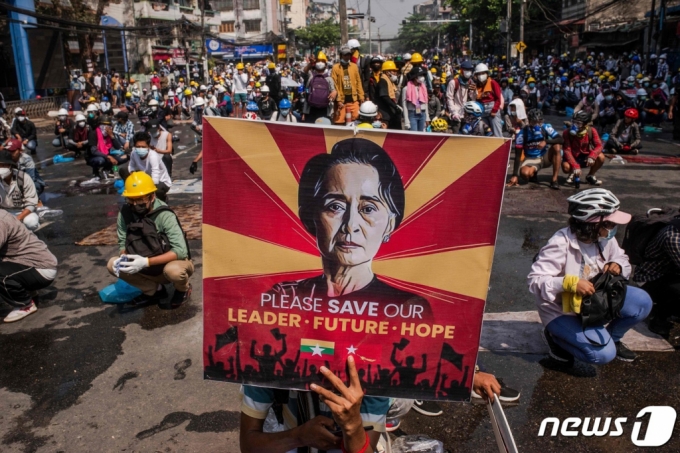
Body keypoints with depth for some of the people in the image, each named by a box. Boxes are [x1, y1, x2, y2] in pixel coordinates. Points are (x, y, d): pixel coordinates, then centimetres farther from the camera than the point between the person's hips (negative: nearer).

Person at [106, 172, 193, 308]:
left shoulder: (164, 215, -26)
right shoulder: (125, 213, -12)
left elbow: (180, 250, -31)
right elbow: (122, 242, -1)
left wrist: (146, 262, -37)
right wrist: (124, 258, -24)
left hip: (173, 262, -5)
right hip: (148, 269, 5)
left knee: (173, 270, -38)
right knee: (113, 264, -11)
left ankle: (183, 289, 0)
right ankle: (155, 290, 7)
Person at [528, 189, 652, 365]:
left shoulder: (606, 239, -7)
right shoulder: (560, 244, -28)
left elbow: (621, 258, 10)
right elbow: (535, 280, -30)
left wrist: (618, 266, -15)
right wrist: (570, 283, -44)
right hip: (562, 310, -7)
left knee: (642, 302, -11)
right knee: (603, 353, -21)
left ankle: (612, 338, 17)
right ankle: (556, 336, 7)